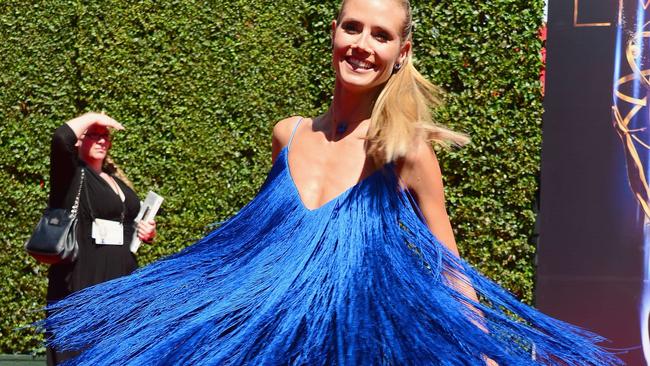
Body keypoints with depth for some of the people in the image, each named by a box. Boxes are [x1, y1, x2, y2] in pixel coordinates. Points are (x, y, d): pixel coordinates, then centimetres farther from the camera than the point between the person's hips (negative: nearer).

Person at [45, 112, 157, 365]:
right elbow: (61, 138, -24)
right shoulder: (72, 175, -2)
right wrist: (93, 117, -9)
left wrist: (147, 232, 9)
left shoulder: (117, 180, 19)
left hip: (121, 280, 7)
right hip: (82, 281, -7)